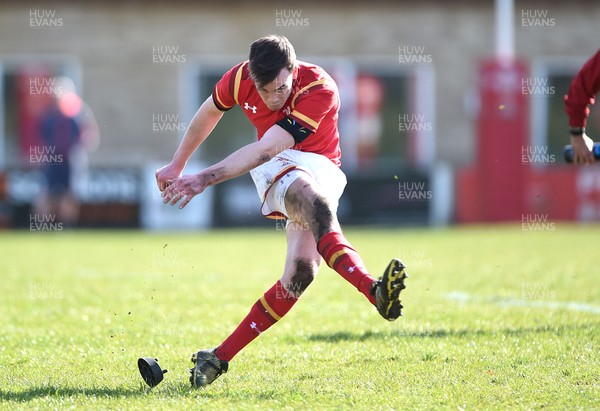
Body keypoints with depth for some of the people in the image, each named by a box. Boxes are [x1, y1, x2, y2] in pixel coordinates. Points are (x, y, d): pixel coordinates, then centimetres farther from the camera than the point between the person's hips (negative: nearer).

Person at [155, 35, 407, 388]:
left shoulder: (320, 90, -23)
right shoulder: (240, 80, -9)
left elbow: (264, 149, -29)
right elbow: (209, 113, 16)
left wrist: (204, 179, -32)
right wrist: (177, 166, 24)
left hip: (321, 169, 0)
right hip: (278, 170, 0)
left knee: (301, 272, -22)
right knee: (318, 208, -36)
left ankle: (220, 357, -16)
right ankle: (375, 291, -60)